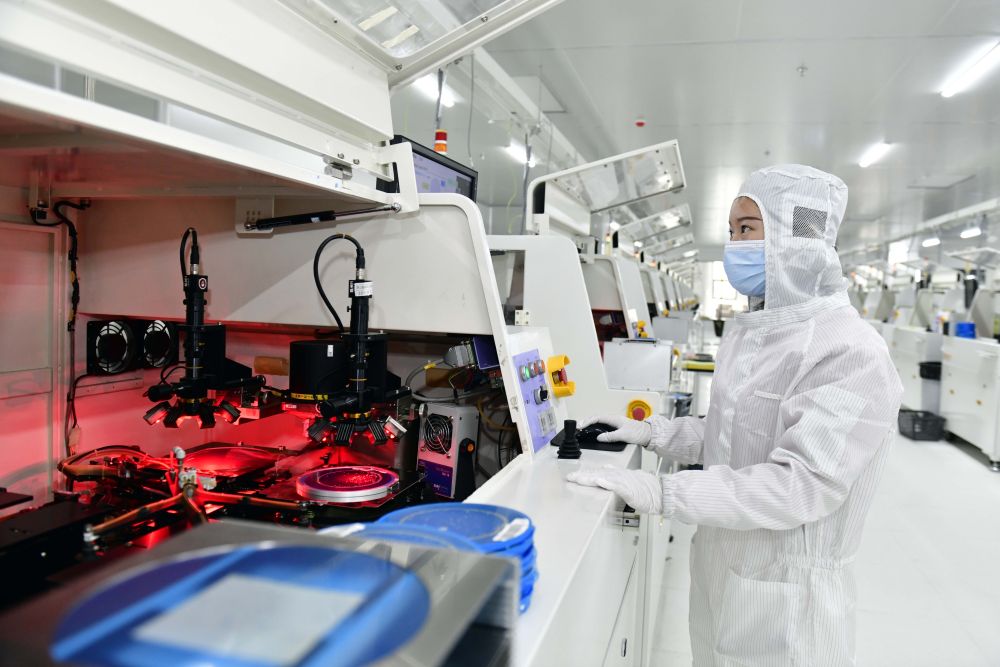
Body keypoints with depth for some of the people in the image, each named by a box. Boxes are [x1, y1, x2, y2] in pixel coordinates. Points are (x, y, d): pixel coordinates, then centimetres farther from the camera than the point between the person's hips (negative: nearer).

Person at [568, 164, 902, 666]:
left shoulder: (851, 354, -22)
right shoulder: (751, 332, 5)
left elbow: (802, 485, -29)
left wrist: (661, 493, -33)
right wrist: (651, 432, 1)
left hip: (785, 591, -7)